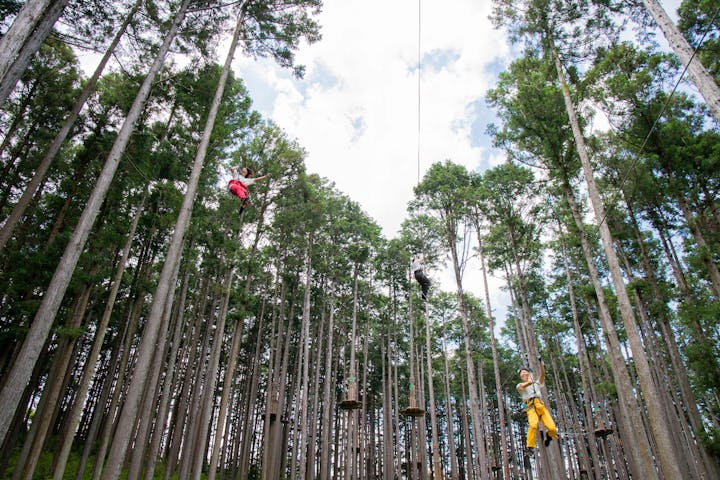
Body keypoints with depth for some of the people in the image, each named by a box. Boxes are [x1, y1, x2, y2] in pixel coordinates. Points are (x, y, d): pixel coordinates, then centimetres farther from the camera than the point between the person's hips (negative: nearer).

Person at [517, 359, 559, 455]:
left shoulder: (536, 384, 30)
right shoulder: (520, 386, 19)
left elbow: (542, 374, 14)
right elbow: (529, 382, -2)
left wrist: (541, 362, 4)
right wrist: (531, 375, 18)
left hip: (541, 406, 3)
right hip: (531, 407, -3)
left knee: (552, 428, -17)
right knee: (533, 425, -34)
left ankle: (549, 436, 19)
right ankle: (530, 447, -24)